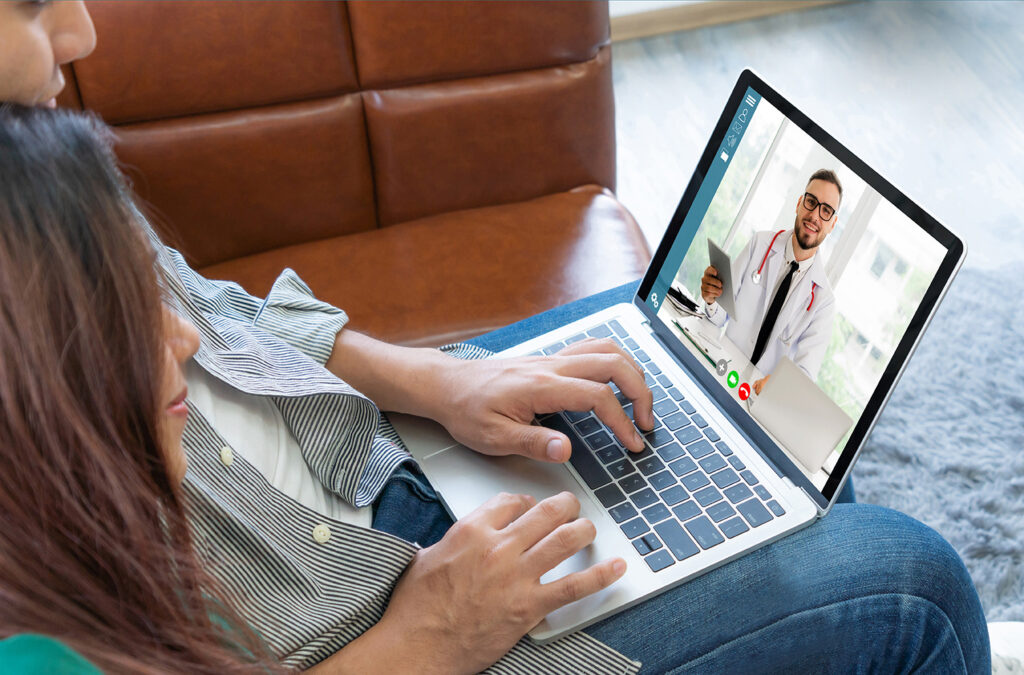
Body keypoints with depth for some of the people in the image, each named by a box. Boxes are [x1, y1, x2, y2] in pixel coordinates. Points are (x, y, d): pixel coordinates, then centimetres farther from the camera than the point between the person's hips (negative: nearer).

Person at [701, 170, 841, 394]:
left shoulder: (823, 298, -5)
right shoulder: (760, 244, 0)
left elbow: (807, 368, -14)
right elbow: (722, 316, 1)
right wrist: (711, 299, -23)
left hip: (762, 393, -1)